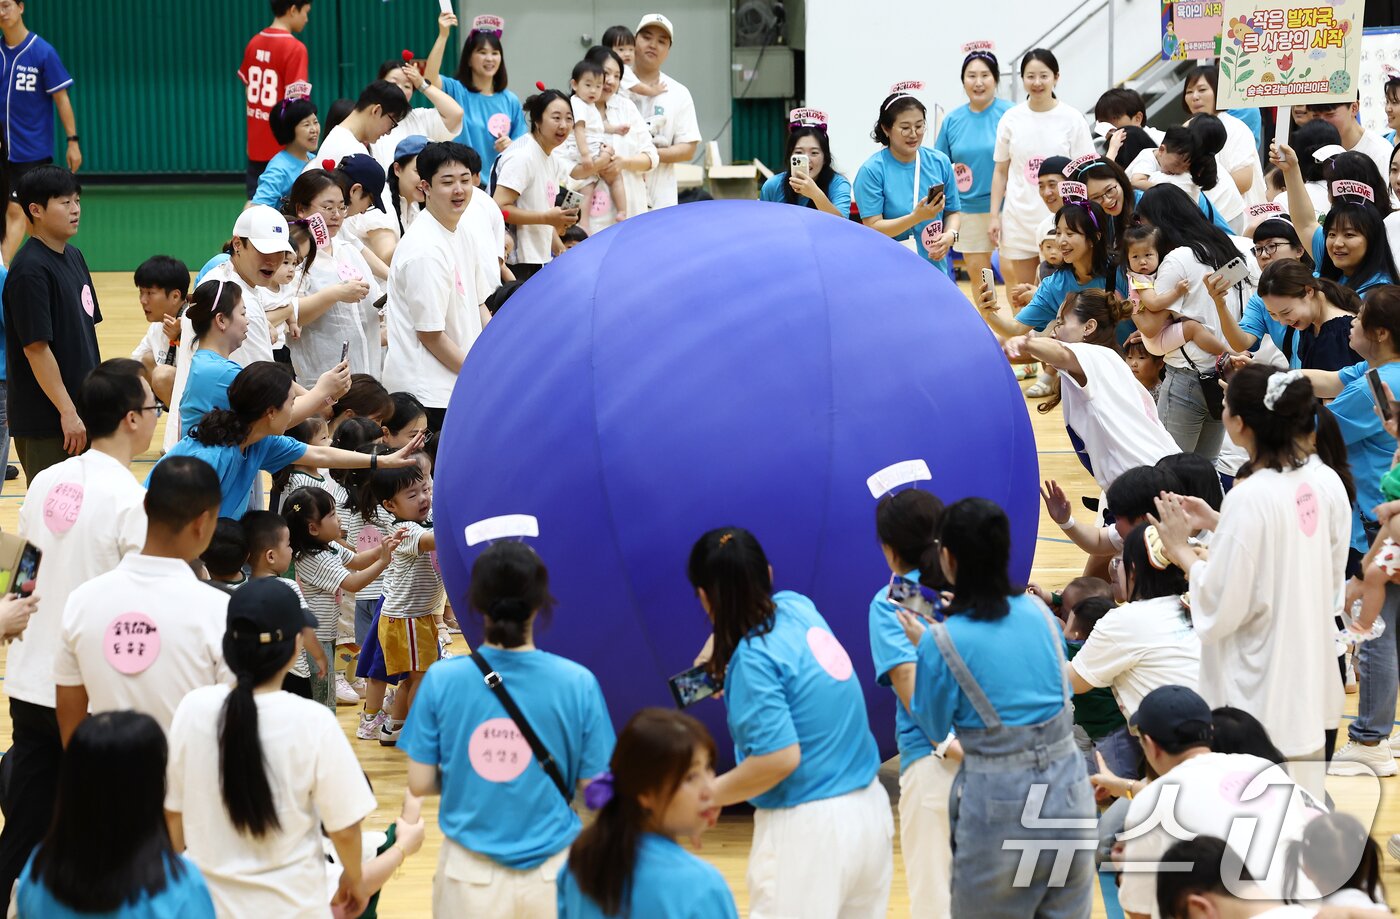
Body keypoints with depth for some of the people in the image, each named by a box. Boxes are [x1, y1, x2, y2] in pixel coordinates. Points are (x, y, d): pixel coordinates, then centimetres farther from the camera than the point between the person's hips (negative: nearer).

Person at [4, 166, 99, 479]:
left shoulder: (73, 257, 10)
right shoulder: (30, 270, -17)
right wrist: (67, 412, -19)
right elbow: (36, 348, -20)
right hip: (45, 420, -9)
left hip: (81, 409, 9)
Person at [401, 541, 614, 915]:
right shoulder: (578, 684, -11)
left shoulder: (441, 680, -9)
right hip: (551, 870, -1)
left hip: (470, 874, 1)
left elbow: (420, 783, -3)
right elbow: (593, 787, -5)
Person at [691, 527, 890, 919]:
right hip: (869, 810, 8)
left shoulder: (754, 659, -17)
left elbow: (780, 758, -22)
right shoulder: (798, 607, 5)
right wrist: (714, 654, 15)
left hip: (808, 828, -8)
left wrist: (710, 796, -11)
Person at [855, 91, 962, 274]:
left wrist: (950, 235, -9)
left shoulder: (940, 162, 6)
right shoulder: (871, 170, -7)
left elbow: (953, 211, 13)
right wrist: (917, 217, -22)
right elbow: (873, 228, -10)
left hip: (935, 267, 4)